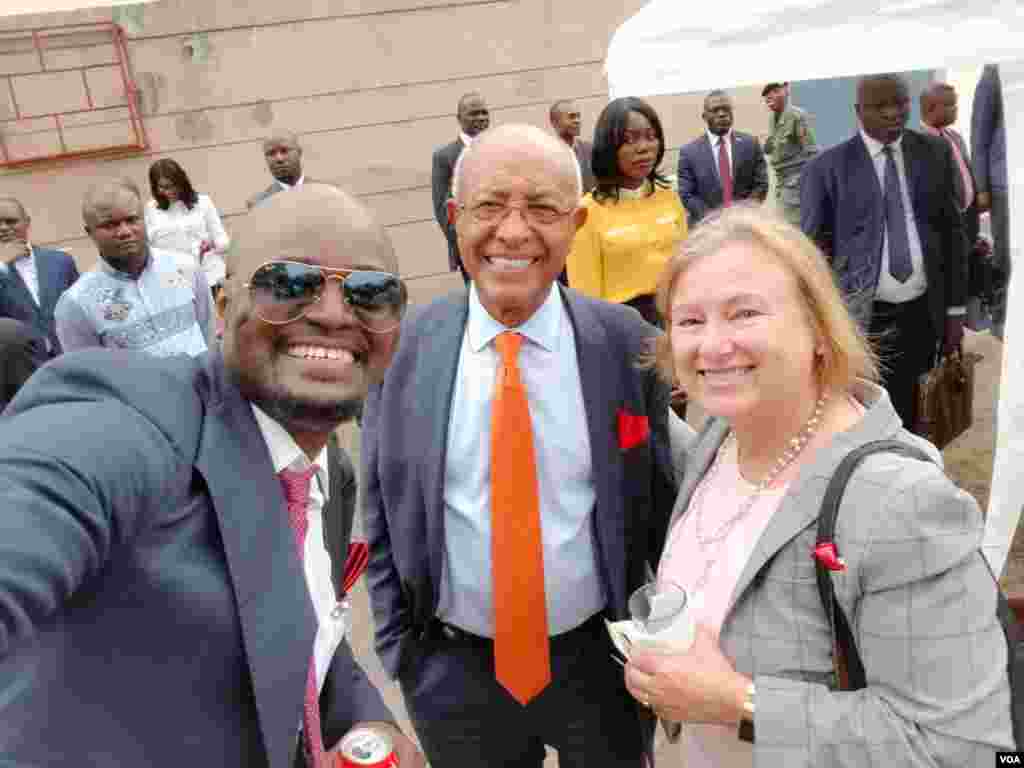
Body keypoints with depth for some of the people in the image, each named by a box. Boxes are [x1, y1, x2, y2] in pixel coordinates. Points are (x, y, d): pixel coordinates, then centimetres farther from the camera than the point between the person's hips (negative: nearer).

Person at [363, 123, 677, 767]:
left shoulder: (627, 342, -11)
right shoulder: (404, 347, -10)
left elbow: (662, 501, -3)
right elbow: (382, 517, -1)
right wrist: (399, 652, 0)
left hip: (601, 662, 0)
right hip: (452, 671, 1)